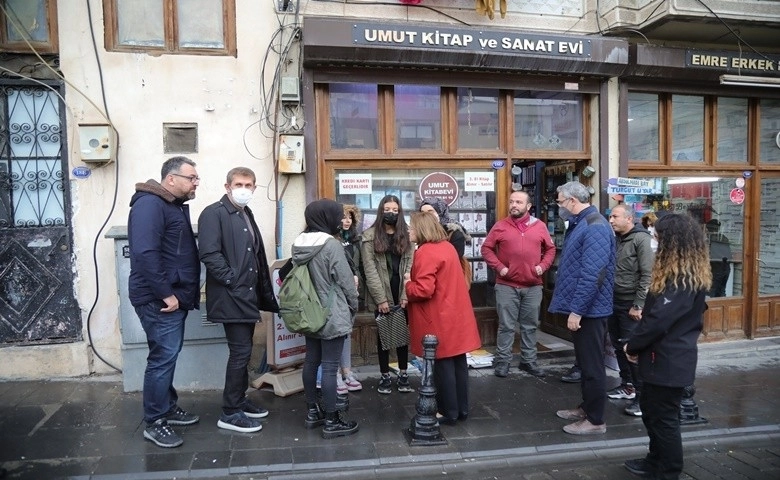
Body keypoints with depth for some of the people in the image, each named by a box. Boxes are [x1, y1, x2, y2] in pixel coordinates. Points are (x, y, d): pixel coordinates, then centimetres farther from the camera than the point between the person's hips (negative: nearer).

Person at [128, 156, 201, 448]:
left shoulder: (177, 205, 16)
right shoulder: (149, 204, -15)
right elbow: (144, 253, -26)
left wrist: (188, 292, 14)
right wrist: (165, 294, -22)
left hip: (175, 297, 10)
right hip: (159, 300, -10)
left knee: (168, 356, 18)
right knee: (163, 358, -4)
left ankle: (168, 408, 30)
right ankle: (154, 423, 8)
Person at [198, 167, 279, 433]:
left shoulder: (247, 215, 17)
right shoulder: (214, 213, -11)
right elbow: (209, 254, -22)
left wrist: (264, 292, 14)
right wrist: (232, 280, -20)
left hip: (247, 295, 9)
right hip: (230, 296, -9)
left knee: (243, 351, 16)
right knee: (240, 351, -6)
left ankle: (240, 400, 29)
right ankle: (230, 413, 5)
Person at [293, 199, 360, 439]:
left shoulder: (299, 243, 3)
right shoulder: (331, 244, -18)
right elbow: (346, 281, -14)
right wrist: (353, 306, 2)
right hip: (332, 315, -8)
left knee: (311, 361, 15)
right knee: (330, 366, -2)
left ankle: (312, 412, 27)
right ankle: (331, 421, 7)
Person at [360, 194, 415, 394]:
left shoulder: (407, 235, 6)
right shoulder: (370, 236, -3)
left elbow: (410, 266, -1)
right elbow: (370, 270, -8)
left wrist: (405, 295, -10)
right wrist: (381, 299, -13)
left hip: (402, 295, 2)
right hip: (381, 297, -2)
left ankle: (403, 374, 20)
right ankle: (385, 376, 19)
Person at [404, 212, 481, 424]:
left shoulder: (425, 253, -18)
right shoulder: (447, 247, 11)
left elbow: (423, 290, -24)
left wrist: (408, 284, -4)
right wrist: (414, 280, 14)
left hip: (439, 320, -9)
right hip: (456, 315, 9)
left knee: (443, 366, 2)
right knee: (458, 362, 14)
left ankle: (449, 412, 13)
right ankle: (461, 408, 24)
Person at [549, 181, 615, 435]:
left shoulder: (595, 227, -20)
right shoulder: (579, 224, 13)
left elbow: (592, 275, -27)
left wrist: (576, 310, -25)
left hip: (589, 309, -10)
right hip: (580, 308, 10)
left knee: (592, 364, 1)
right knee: (584, 362, 20)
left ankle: (596, 420, 13)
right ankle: (586, 407, 33)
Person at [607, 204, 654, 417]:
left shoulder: (640, 239, -11)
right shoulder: (615, 239, 9)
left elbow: (647, 275, -15)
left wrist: (638, 305, -17)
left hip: (631, 305, -7)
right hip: (613, 302, 7)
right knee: (619, 347, 15)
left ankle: (642, 395, 5)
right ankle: (627, 385, 29)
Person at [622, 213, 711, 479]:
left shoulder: (683, 279, -22)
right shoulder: (688, 275, 11)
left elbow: (659, 319, -25)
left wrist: (632, 345, -11)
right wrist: (638, 344, 8)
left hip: (669, 360, -10)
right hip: (665, 357, 10)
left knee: (663, 417, 4)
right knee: (652, 411, 21)